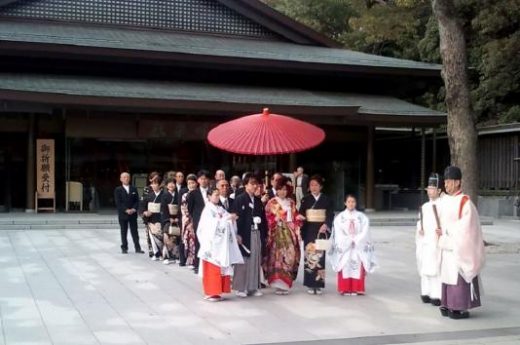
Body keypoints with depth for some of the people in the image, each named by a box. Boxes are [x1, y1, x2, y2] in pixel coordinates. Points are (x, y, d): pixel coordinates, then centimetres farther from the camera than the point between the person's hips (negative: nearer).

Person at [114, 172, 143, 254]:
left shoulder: (134, 189, 10)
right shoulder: (118, 190, 0)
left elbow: (137, 201, 6)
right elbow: (118, 203, -7)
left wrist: (134, 209, -11)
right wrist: (126, 210, -17)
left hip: (133, 214, 2)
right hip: (123, 214, -2)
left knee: (134, 231, 4)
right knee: (124, 232, 3)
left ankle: (137, 248, 5)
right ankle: (124, 248, 10)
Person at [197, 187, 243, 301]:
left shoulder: (221, 209, 12)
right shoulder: (207, 210, -6)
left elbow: (228, 222, 8)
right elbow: (213, 224, -18)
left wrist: (232, 219, -13)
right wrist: (226, 218, -21)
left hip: (221, 243, 7)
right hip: (212, 243, -7)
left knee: (220, 268, 7)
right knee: (211, 269, -4)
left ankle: (216, 292, 14)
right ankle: (210, 293, 2)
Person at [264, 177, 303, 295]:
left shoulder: (291, 203, 15)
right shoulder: (271, 203, 4)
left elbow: (295, 218, 15)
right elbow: (268, 220, 0)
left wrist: (297, 233, 8)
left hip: (290, 233, 3)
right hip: (277, 233, -3)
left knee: (289, 256, -3)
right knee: (277, 256, -10)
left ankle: (285, 283, 5)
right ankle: (278, 284, -6)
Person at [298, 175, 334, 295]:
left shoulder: (327, 200, 4)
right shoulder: (305, 199, 5)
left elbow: (330, 215, -1)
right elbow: (301, 215, 3)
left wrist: (325, 225, -19)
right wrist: (301, 231, -9)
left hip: (321, 230, 0)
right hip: (309, 230, 0)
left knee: (320, 255, -3)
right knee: (309, 255, -3)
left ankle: (318, 284, 3)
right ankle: (310, 284, 2)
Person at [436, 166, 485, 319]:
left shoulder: (465, 202, -15)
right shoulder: (445, 200, 8)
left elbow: (465, 227, -16)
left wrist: (445, 235, -14)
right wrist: (442, 233, -1)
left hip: (460, 246, -7)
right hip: (447, 245, 7)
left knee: (460, 276, -4)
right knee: (448, 275, 9)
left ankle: (462, 308, 3)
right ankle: (450, 305, 16)